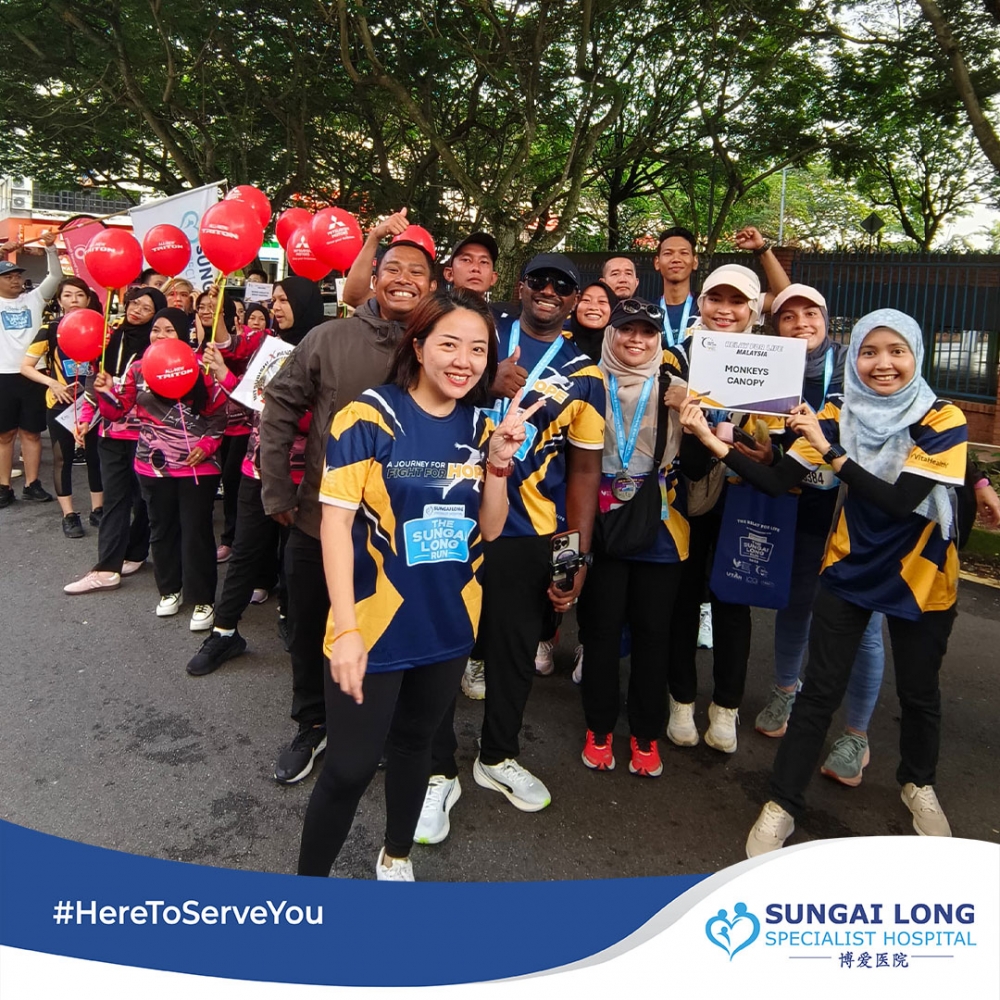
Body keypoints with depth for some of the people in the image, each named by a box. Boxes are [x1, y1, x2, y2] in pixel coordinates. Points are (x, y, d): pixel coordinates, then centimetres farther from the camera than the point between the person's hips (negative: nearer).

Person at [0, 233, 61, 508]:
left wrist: (50, 248, -10)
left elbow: (55, 277, 2)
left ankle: (32, 484, 16)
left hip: (32, 375, 2)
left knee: (32, 432, 8)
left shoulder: (34, 298, 10)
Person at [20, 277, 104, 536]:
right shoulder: (50, 330, -5)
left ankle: (97, 509, 19)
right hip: (61, 403, -2)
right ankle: (68, 515, 12)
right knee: (63, 458, 4)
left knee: (96, 456, 8)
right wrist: (51, 382, -18)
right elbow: (25, 366, -4)